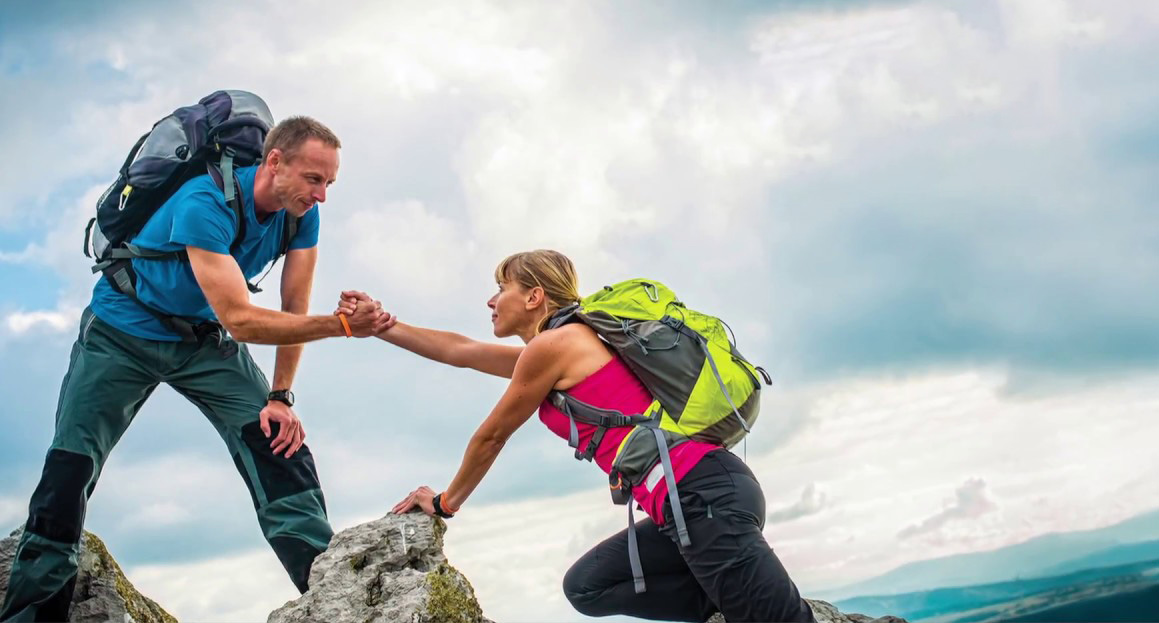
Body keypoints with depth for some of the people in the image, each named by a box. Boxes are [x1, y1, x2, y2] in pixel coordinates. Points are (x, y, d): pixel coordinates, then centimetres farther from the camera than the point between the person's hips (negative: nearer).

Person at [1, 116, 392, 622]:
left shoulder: (301, 212, -15)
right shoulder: (206, 204, -34)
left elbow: (293, 309, -8)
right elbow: (239, 320, -38)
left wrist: (280, 397, -14)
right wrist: (341, 325, -42)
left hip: (204, 340, 4)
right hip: (124, 334, -4)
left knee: (278, 441, -14)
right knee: (70, 469, -10)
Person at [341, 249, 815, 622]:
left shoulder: (551, 345, -5)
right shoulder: (565, 348, 23)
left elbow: (491, 436, 7)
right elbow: (459, 352, 31)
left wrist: (445, 504, 22)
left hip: (705, 493, -10)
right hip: (698, 498, 10)